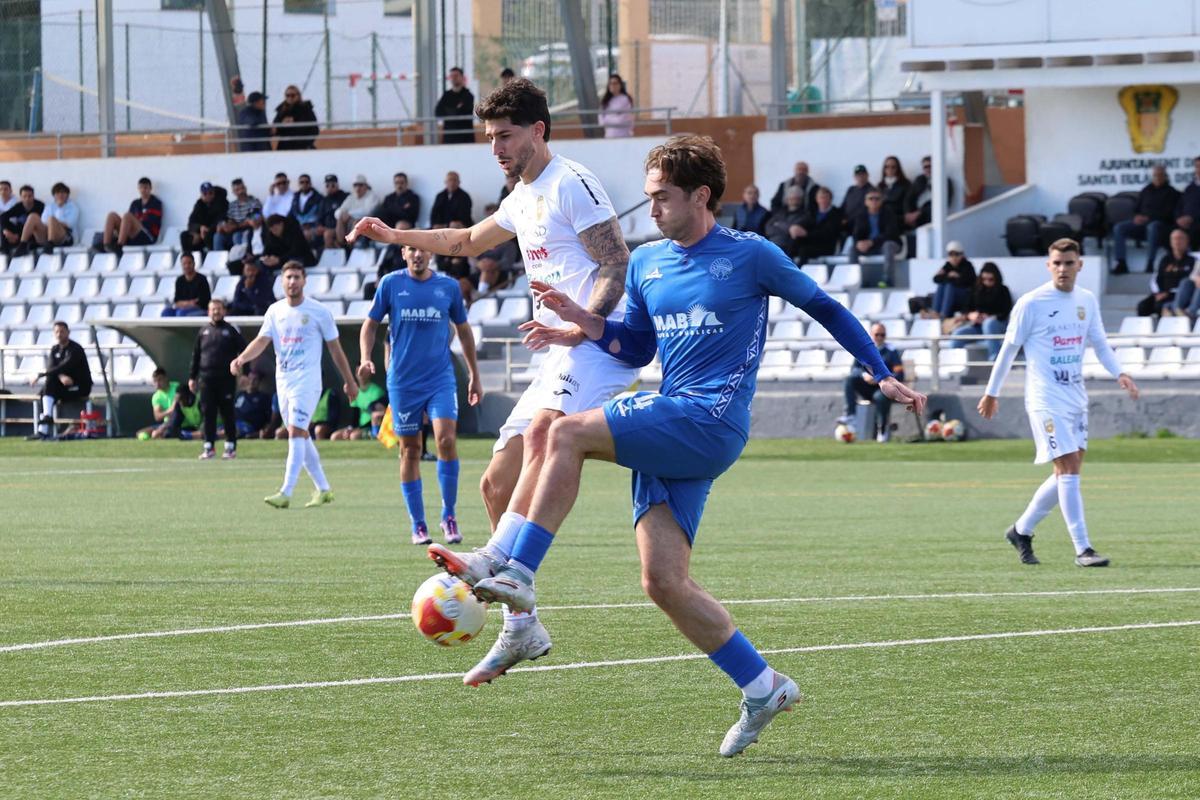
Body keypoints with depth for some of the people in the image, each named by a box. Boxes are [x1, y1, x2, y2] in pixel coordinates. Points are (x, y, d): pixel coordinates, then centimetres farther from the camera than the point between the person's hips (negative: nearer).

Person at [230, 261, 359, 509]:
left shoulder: (318, 312, -3)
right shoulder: (275, 311, 9)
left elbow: (335, 349, 3)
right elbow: (261, 341, 0)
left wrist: (349, 382, 8)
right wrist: (242, 358, -20)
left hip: (307, 381, -6)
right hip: (283, 381, 6)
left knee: (295, 432, -16)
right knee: (301, 436, 10)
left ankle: (286, 493, -23)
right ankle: (323, 489, 21)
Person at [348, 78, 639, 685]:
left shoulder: (571, 184, -6)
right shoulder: (523, 200, 23)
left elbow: (617, 267, -14)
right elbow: (468, 241, 44)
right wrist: (395, 236, 40)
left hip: (602, 341, -10)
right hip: (563, 357, 10)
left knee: (542, 429, -37)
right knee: (496, 485, 5)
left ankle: (496, 564, -53)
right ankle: (521, 631, 10)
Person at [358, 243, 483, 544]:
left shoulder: (449, 286, 6)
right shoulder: (390, 284, 2)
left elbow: (463, 330, 17)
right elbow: (370, 325, 8)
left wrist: (474, 376, 19)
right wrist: (366, 359, -9)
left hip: (441, 378, 0)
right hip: (402, 381, 0)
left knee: (446, 439, -17)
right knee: (410, 450, 3)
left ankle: (449, 517, -5)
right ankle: (418, 525, 11)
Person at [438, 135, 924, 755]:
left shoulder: (750, 256, -1)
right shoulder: (646, 262, 17)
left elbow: (825, 309, 8)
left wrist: (882, 376, 6)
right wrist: (583, 325, 6)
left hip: (712, 421, -7)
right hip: (669, 436, 7)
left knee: (568, 433, -22)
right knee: (663, 583, -3)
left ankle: (517, 575, -23)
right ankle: (763, 688, 7)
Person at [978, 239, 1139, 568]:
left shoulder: (1087, 301, 8)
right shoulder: (1031, 303, -9)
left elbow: (1099, 343, 16)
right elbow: (1009, 348, -2)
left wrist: (1120, 374, -1)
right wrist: (992, 392, 3)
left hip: (1075, 397, 7)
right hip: (1045, 398, -7)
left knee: (1069, 470, 8)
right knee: (1068, 467, -14)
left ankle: (1022, 530, 25)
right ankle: (1082, 549, -13)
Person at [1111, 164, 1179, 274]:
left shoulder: (1171, 192, 5)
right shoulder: (1146, 191, 19)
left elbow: (1168, 214, -7)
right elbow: (1136, 209, 23)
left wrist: (1148, 218, -16)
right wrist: (1137, 217, -2)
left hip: (1161, 223, -5)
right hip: (1142, 223, 5)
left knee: (1153, 227, -42)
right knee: (1119, 228, -17)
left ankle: (1149, 264, -42)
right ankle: (1121, 263, -23)